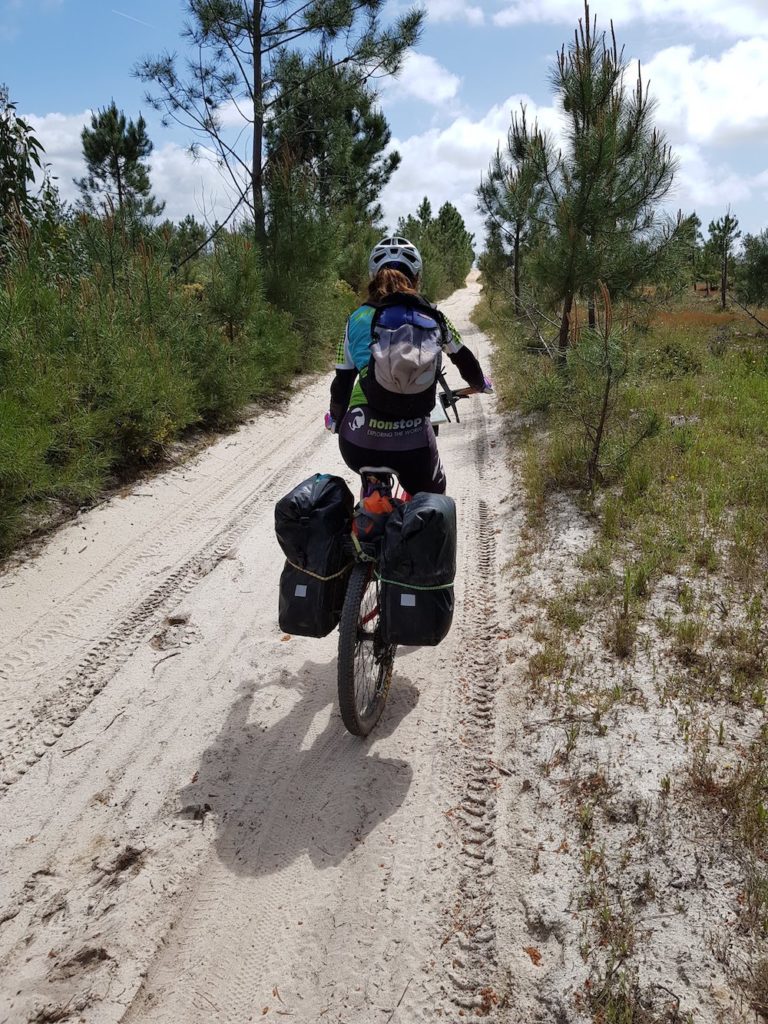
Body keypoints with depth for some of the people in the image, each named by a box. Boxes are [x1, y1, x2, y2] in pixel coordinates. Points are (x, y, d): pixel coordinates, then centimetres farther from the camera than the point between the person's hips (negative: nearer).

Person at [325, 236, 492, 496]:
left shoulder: (358, 319, 7)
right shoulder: (432, 317, 9)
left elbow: (342, 382, 12)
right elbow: (464, 360, 24)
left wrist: (335, 419, 31)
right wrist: (481, 384, 45)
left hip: (360, 444, 1)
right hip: (413, 443, 0)